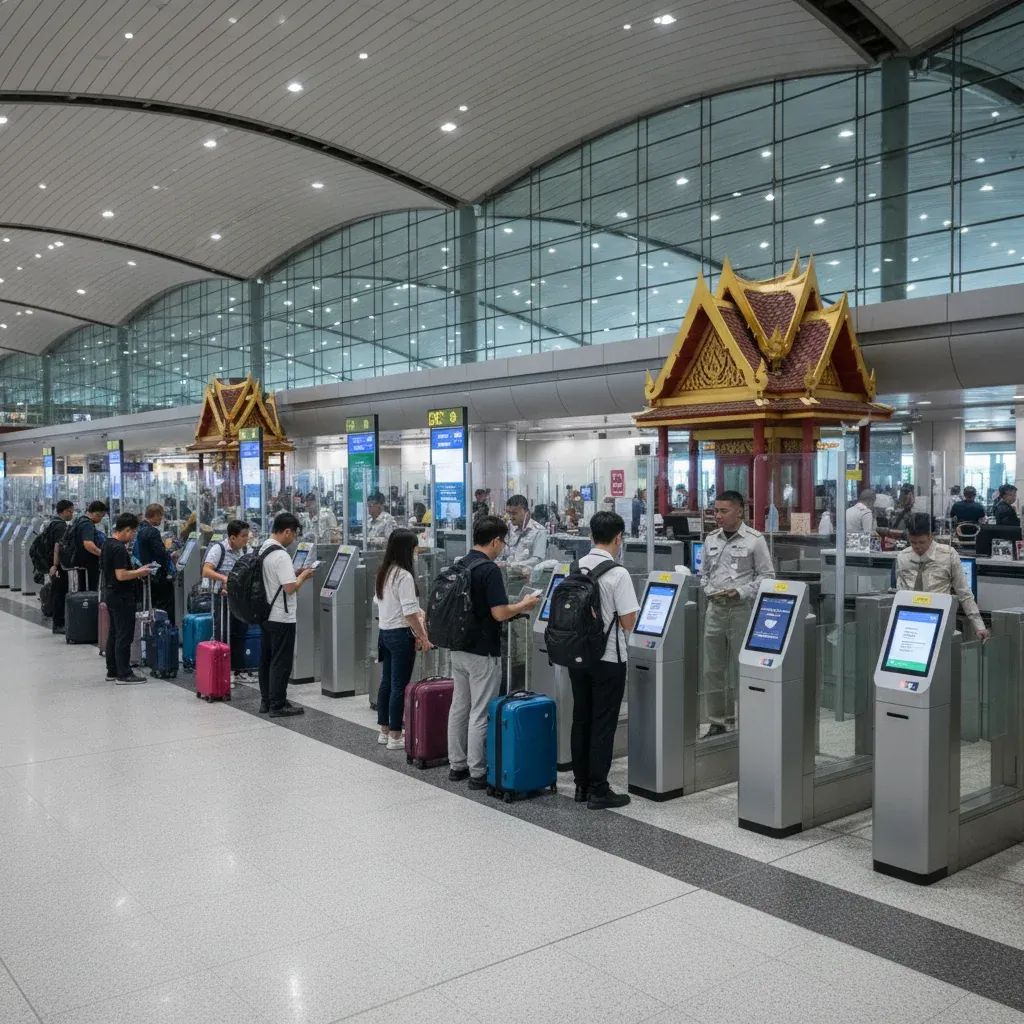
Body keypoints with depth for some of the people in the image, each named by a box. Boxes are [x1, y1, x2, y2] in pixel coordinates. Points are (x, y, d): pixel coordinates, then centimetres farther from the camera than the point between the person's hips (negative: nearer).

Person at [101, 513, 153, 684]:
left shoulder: (107, 543, 11)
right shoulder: (119, 548, -21)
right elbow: (121, 575, -25)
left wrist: (135, 572, 15)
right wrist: (140, 572, -12)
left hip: (110, 593, 10)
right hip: (121, 597, -10)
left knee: (114, 634, 15)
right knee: (124, 636, -5)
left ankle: (112, 671, 21)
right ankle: (124, 674, -2)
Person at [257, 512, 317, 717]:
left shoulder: (263, 549, 7)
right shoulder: (281, 555, -22)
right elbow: (290, 587, -25)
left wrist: (295, 573, 10)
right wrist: (303, 576, -7)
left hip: (265, 614, 9)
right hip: (281, 618, -9)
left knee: (267, 659, 15)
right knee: (281, 662, -1)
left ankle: (266, 700, 24)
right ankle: (277, 705, 5)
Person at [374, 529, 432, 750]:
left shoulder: (383, 573, 9)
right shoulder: (404, 576, -19)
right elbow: (410, 613, -22)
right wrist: (422, 637, -14)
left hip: (384, 631, 9)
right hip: (401, 634, -9)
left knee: (386, 682, 15)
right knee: (399, 686, -2)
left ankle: (384, 730, 25)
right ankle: (395, 736, 3)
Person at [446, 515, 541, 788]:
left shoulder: (460, 565, 7)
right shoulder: (489, 569, -19)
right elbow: (499, 613, -22)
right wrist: (525, 604, -4)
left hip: (459, 648, 8)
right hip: (483, 652, -8)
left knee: (459, 707, 14)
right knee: (480, 713, -1)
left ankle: (457, 765, 23)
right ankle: (478, 773, 5)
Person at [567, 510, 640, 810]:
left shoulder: (577, 568, 1)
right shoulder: (618, 573, -16)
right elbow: (628, 622, -15)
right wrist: (612, 616, 6)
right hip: (608, 658, -6)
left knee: (581, 720, 13)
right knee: (603, 725, 1)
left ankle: (582, 785, 21)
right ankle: (598, 791, 6)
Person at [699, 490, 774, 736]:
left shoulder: (754, 540, -4)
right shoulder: (711, 539, 11)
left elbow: (767, 575, -3)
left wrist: (740, 592, -13)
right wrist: (709, 590, -1)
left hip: (742, 609, -5)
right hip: (715, 608, 5)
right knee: (713, 669, 8)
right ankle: (717, 722, 18)